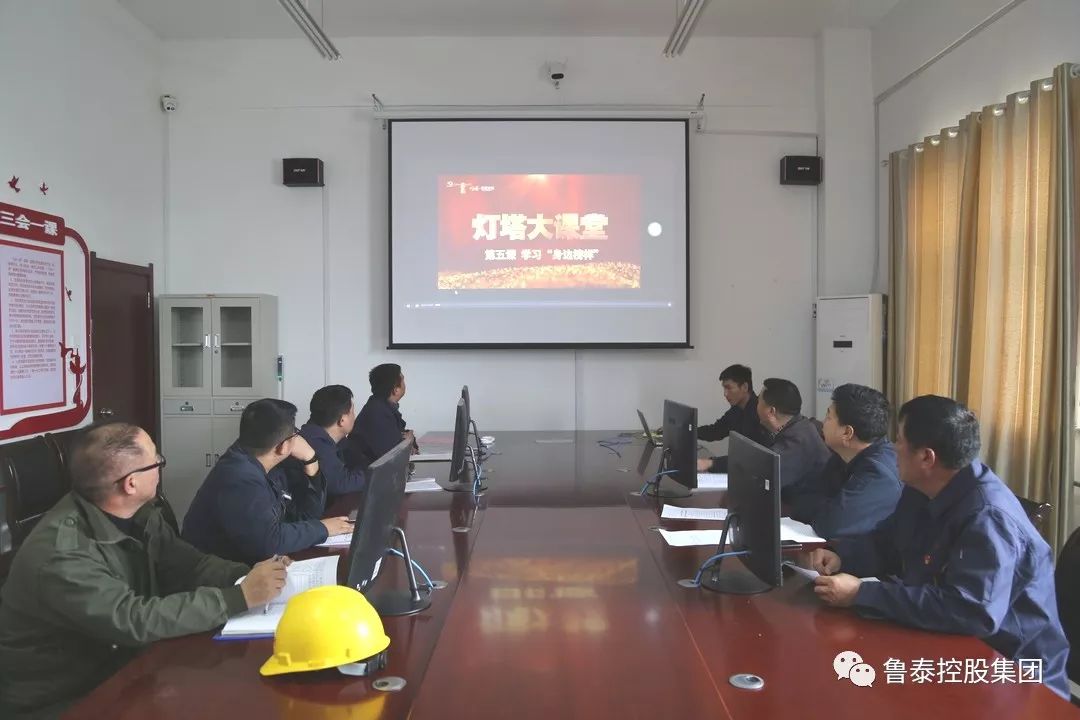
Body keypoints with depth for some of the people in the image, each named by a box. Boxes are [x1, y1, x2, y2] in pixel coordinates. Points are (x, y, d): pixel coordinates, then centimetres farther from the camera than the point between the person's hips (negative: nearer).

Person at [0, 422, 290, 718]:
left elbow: (187, 564, 0)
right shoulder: (60, 554, -29)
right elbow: (135, 620, -33)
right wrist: (240, 597, -32)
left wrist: (248, 576, -19)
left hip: (120, 667, 7)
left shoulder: (140, 515, -4)